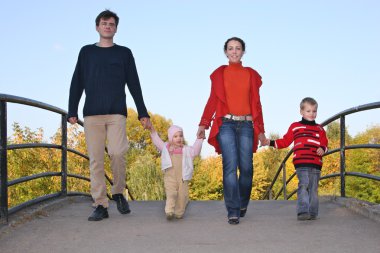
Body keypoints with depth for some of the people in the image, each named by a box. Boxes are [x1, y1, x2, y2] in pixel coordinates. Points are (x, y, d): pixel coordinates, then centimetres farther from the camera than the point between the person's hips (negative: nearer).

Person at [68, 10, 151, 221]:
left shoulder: (124, 53, 13)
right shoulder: (86, 52, 16)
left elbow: (134, 85, 12)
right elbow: (77, 83, 13)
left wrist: (143, 113, 6)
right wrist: (72, 111, 4)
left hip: (117, 113, -1)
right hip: (92, 115, 1)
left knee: (117, 153, -18)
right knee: (96, 160, -3)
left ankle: (119, 193, 5)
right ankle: (100, 205, 0)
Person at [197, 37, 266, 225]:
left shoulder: (251, 75, 14)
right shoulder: (219, 74, 12)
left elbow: (256, 103, 13)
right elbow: (213, 100, 6)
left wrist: (260, 130, 9)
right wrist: (203, 124, -6)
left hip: (246, 125, 1)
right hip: (226, 124, -1)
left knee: (246, 167, -3)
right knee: (230, 166, -12)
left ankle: (242, 204, 21)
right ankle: (233, 212, -11)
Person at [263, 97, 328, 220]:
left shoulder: (319, 129, 17)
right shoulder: (295, 127, 11)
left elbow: (324, 143, 16)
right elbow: (285, 141, 13)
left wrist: (322, 149, -7)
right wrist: (271, 142, 3)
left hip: (316, 164, 3)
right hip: (301, 163, -3)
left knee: (313, 188, 6)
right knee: (303, 185, -16)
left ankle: (312, 213, 11)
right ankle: (303, 211, -22)